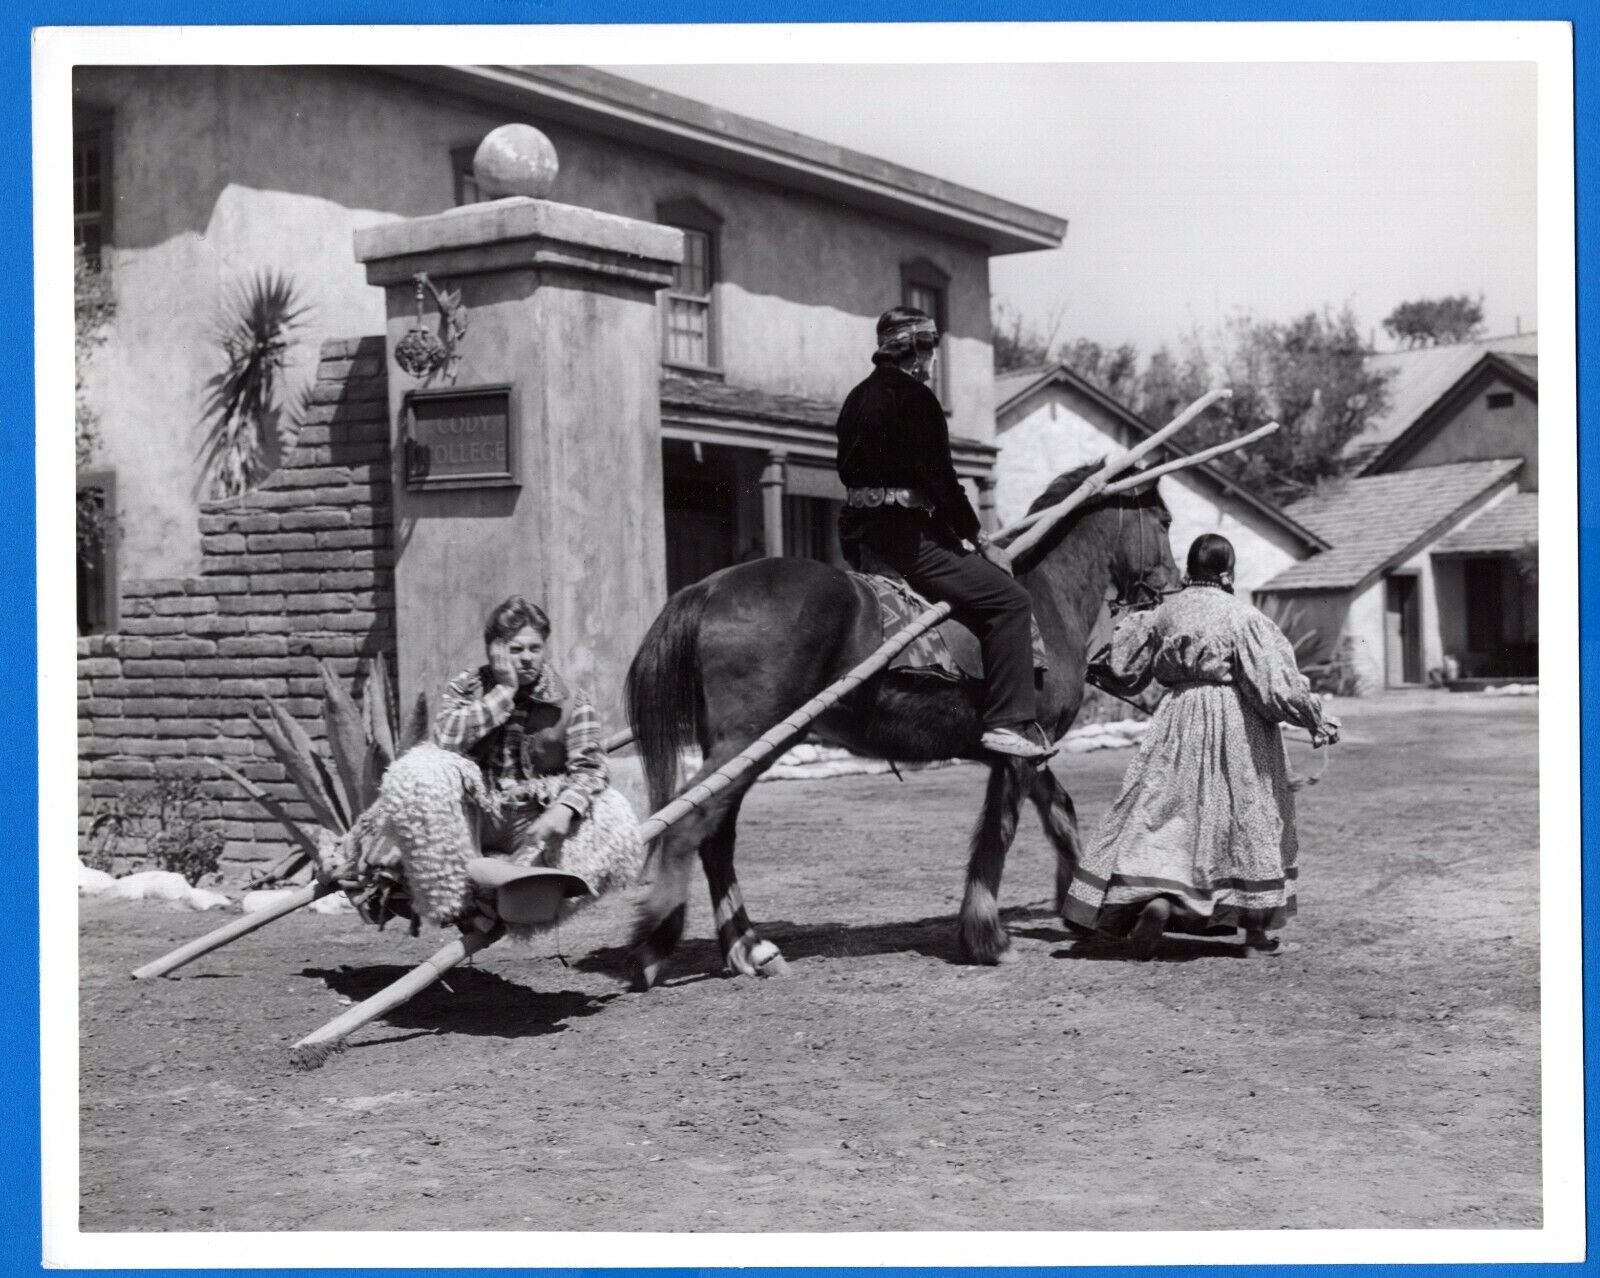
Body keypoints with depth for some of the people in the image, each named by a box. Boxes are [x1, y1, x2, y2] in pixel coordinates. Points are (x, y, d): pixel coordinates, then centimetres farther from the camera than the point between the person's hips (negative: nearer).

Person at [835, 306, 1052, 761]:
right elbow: (941, 481, -15)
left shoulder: (858, 399, 17)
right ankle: (1009, 721, -19)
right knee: (1009, 600, -13)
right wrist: (981, 541, -4)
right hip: (905, 537, -10)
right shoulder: (915, 399, -10)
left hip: (859, 538, 10)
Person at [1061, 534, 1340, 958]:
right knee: (1248, 815, 9)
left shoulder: (1164, 612, 3)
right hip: (1236, 723, -2)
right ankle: (1256, 928, 14)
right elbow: (1276, 682, -11)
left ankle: (1155, 896, -22)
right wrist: (1316, 718, 0)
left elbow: (1122, 669, 13)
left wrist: (1096, 670, 34)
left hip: (1179, 719, 2)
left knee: (1165, 812, 4)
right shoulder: (1242, 618, -9)